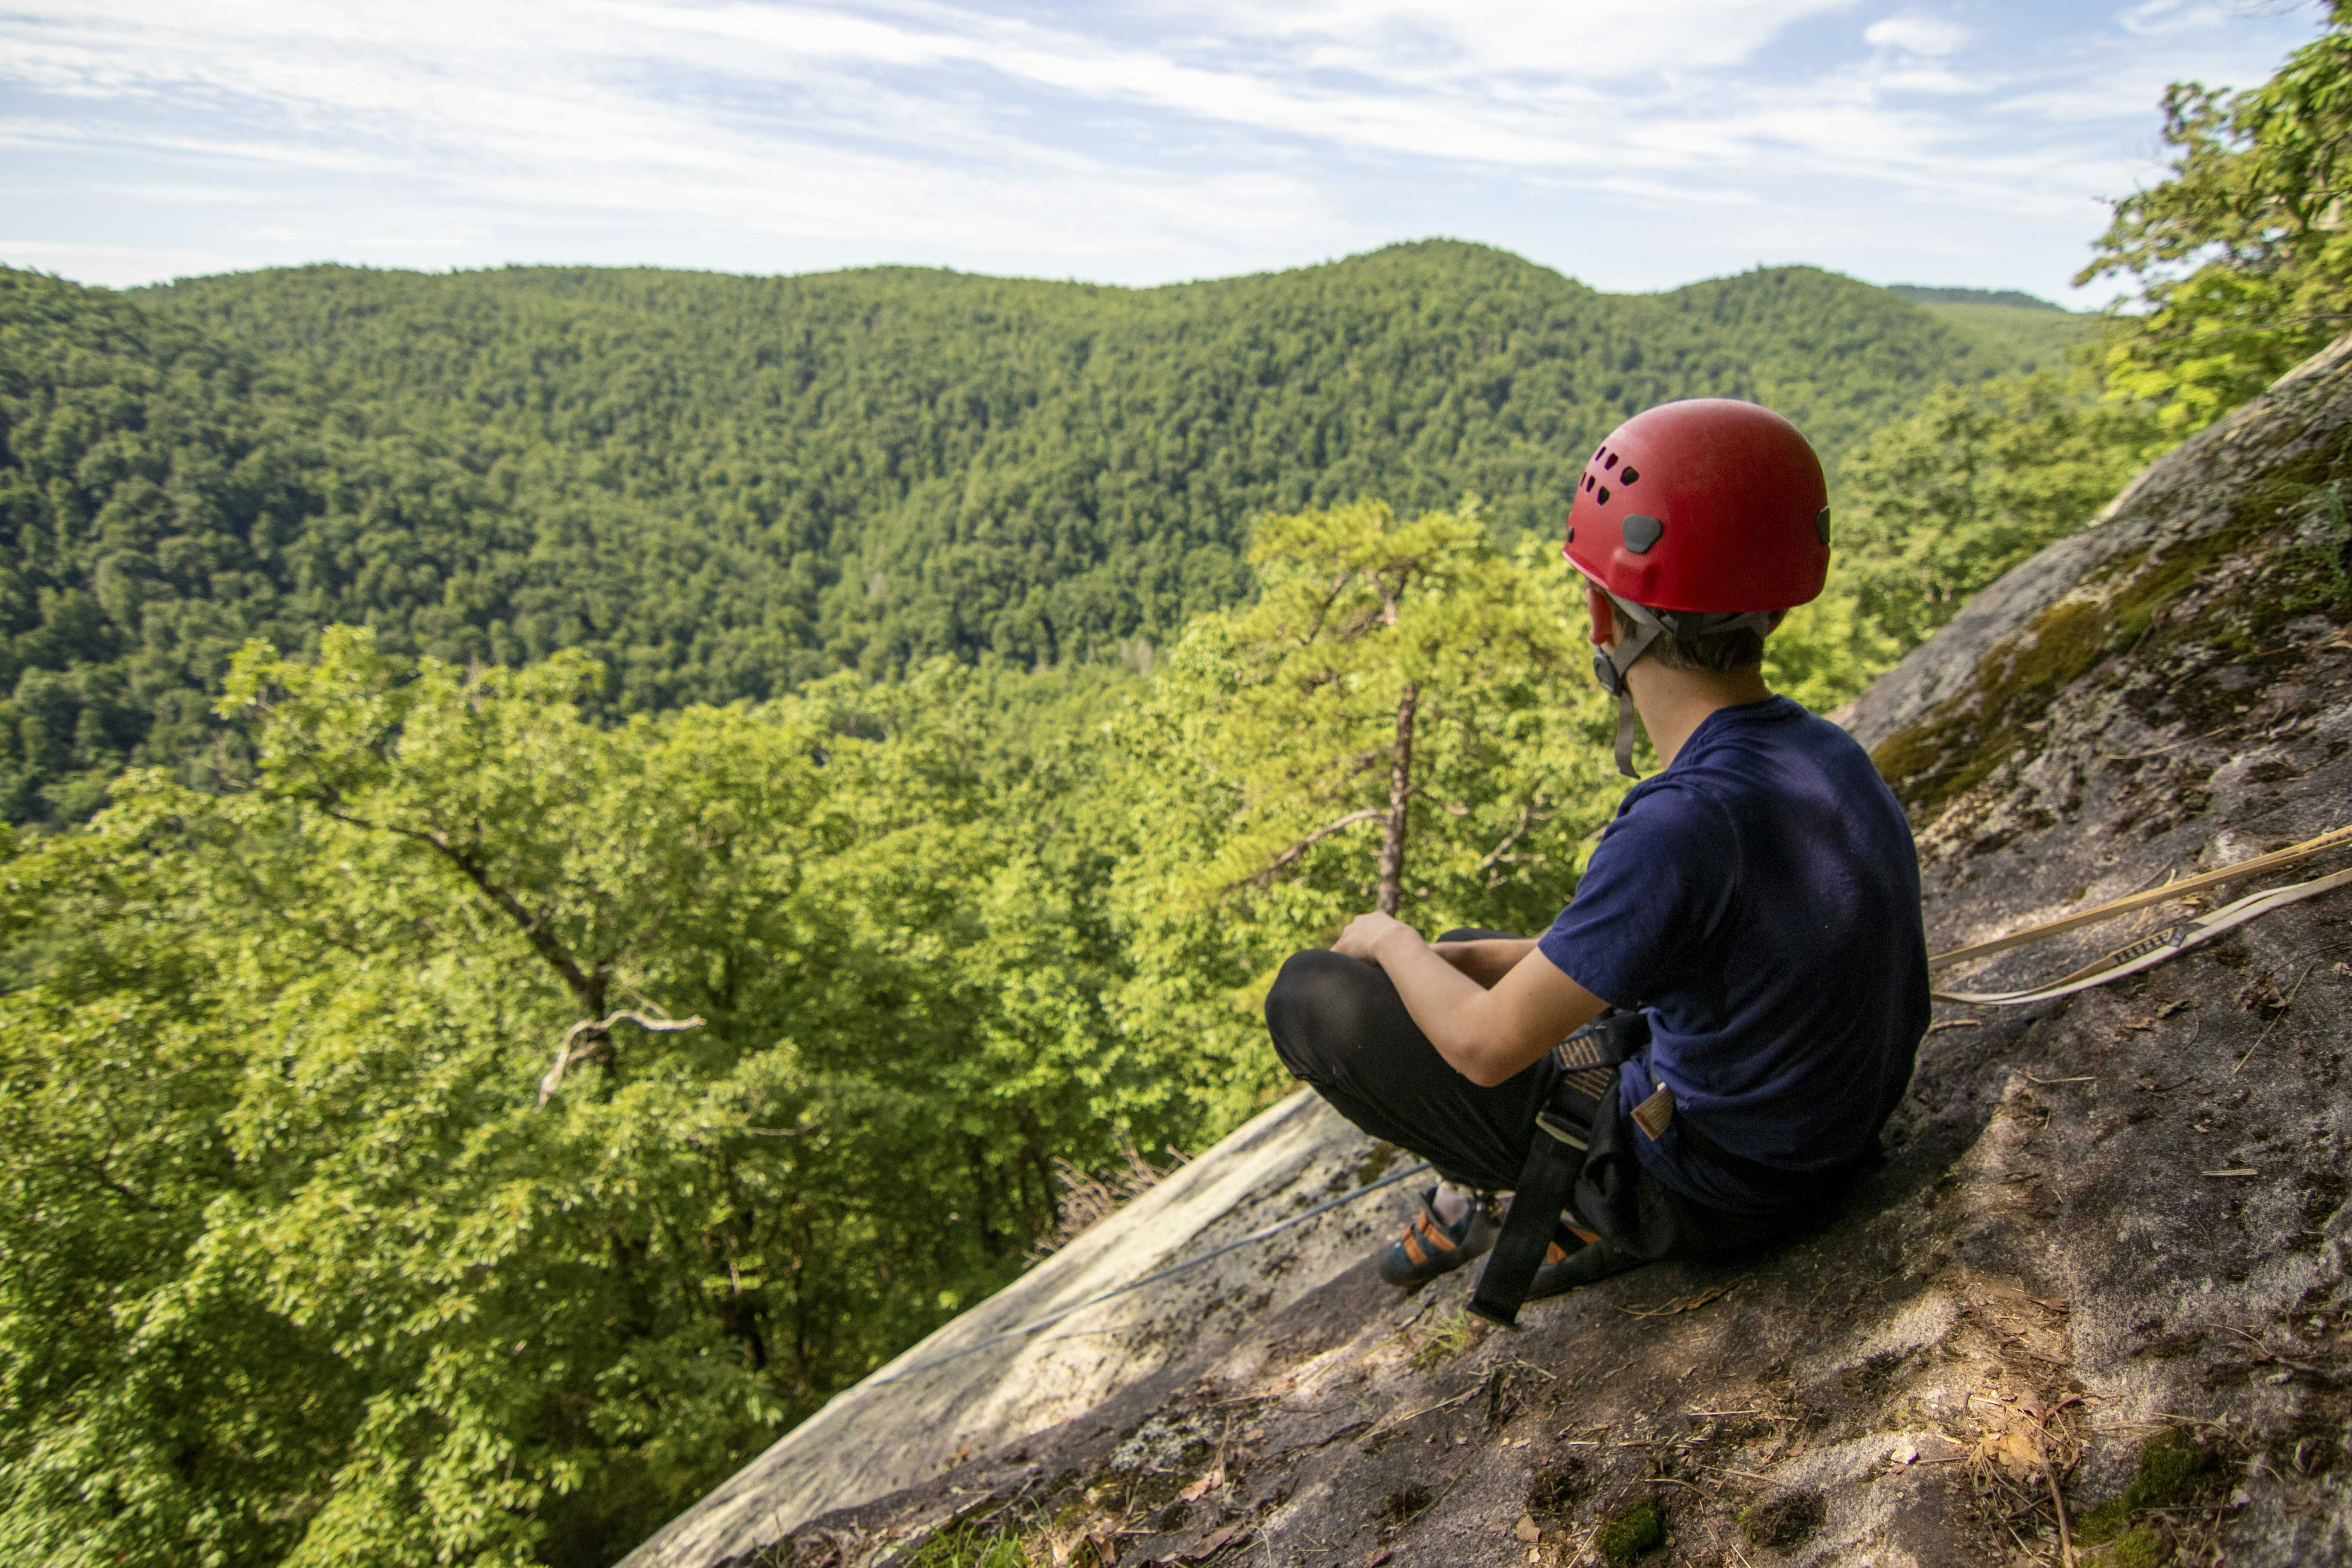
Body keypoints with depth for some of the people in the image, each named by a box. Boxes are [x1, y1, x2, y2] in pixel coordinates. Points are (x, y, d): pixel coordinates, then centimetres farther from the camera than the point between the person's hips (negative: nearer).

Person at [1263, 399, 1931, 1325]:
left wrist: (1391, 940, -4)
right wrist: (1458, 956, 5)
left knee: (1313, 997, -6)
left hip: (1704, 1185, -8)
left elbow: (1485, 1045, -24)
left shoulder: (1688, 822, -34)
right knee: (1462, 963, 22)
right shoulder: (1828, 754, -6)